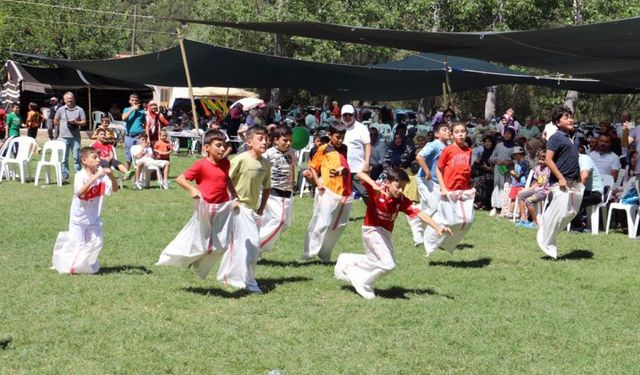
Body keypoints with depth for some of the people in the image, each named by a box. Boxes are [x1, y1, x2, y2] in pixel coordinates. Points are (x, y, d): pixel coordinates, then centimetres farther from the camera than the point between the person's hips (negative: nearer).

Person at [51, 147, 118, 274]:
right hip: (78, 217, -4)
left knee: (96, 242, -2)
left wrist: (111, 175, -31)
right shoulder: (80, 175, -20)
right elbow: (80, 192, -38)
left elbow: (114, 189, -13)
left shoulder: (101, 174, -7)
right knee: (78, 244, -2)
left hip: (94, 218, 4)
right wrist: (95, 177, -44)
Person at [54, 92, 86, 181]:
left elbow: (84, 122, 3)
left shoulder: (79, 110, 5)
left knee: (76, 156, 0)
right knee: (64, 157, 3)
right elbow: (55, 121, 15)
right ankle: (64, 174, 12)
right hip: (64, 137, 1)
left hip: (75, 137, -1)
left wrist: (76, 122, -12)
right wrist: (63, 125, 6)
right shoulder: (61, 109, 7)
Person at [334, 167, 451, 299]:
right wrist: (374, 185, -52)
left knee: (375, 261, 25)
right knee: (388, 264, -15)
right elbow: (360, 174, -34)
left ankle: (346, 261, 44)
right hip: (372, 230, -6)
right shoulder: (376, 191, -22)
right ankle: (365, 284, 5)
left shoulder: (402, 200, -12)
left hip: (385, 233, 6)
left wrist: (437, 227, -32)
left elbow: (420, 214, -20)